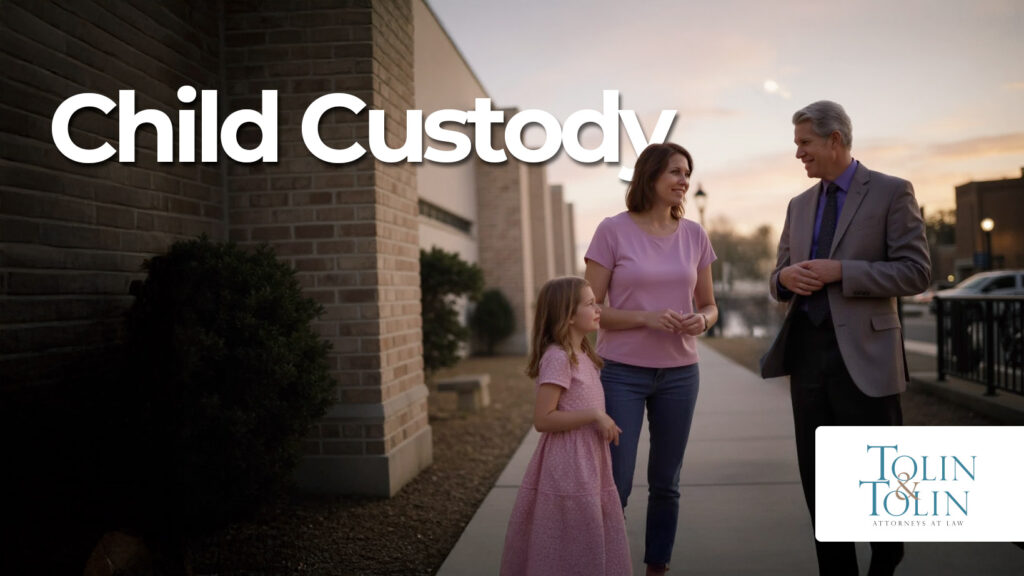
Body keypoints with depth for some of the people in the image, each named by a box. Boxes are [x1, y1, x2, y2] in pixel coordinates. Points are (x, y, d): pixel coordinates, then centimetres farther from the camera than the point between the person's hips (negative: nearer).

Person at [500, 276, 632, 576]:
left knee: (595, 546, 17)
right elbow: (542, 419, -22)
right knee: (571, 552, 2)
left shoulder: (582, 356, 11)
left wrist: (604, 424, 9)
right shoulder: (557, 357, -18)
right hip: (568, 466, -9)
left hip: (589, 463, 9)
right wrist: (594, 415, -21)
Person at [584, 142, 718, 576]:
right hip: (621, 373, -3)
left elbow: (709, 305, 12)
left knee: (665, 484, 11)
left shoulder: (694, 235, 5)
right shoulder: (613, 231, -7)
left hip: (679, 373, 4)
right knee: (615, 485, -1)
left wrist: (702, 321, -11)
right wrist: (647, 318, -20)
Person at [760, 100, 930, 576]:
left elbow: (916, 271, -8)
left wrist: (841, 272, -17)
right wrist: (785, 277, -7)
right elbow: (780, 282, 16)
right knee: (819, 481, 10)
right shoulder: (800, 205, 15)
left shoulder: (891, 192, -1)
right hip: (806, 352, 5)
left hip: (863, 354, -5)